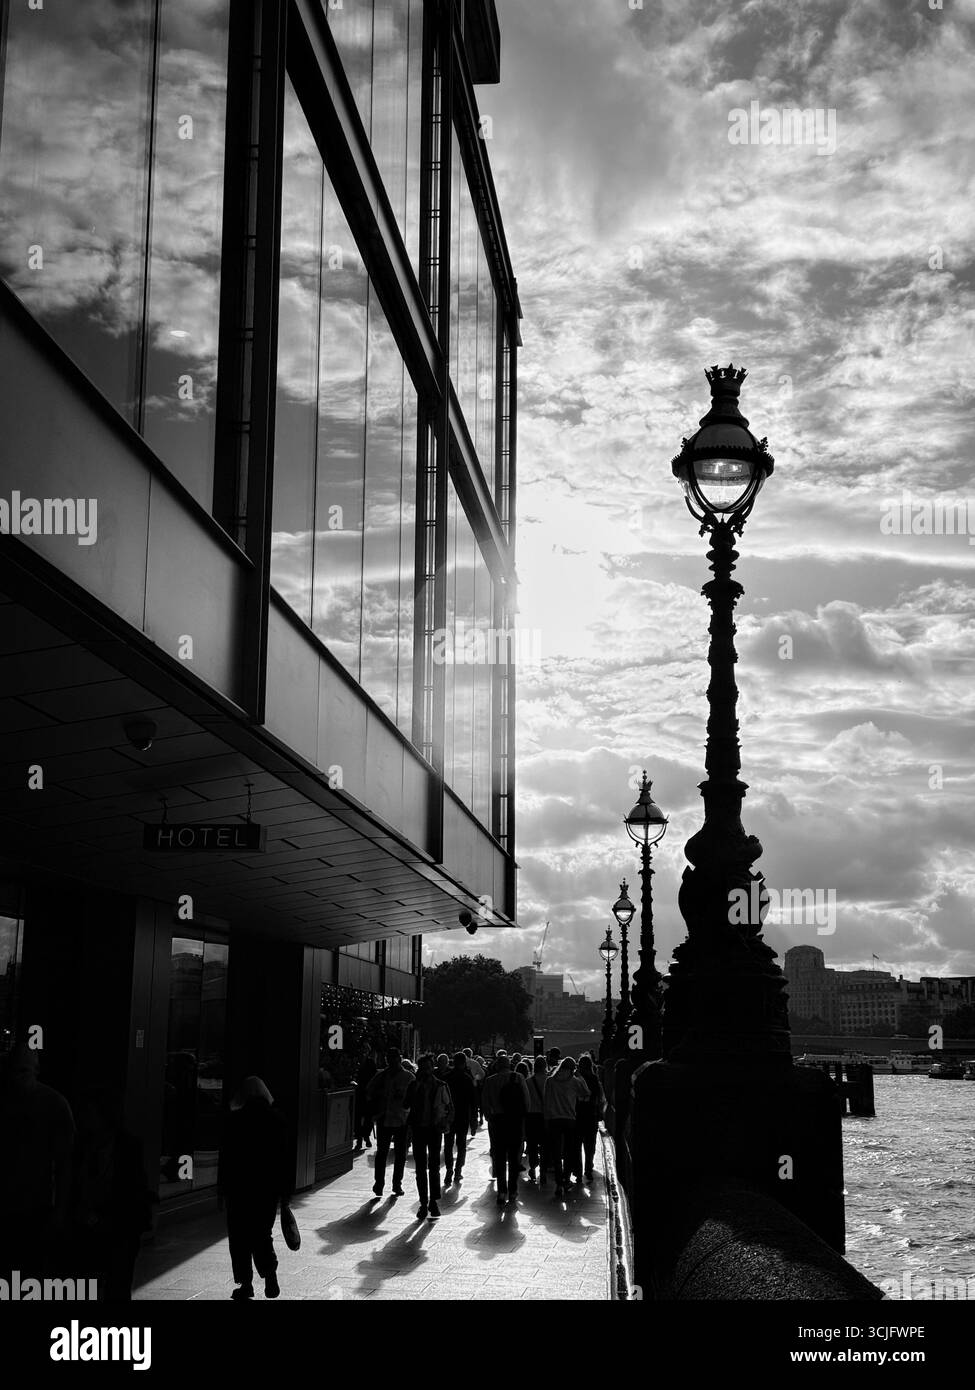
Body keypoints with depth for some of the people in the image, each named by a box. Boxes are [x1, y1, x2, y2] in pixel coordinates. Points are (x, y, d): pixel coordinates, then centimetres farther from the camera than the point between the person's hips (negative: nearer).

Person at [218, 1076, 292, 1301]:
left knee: (240, 1236, 9)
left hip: (240, 1187, -3)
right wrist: (285, 1191, 8)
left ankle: (245, 1283, 7)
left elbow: (226, 1157, -7)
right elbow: (285, 1158, 2)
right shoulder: (277, 1118, -1)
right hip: (269, 1187, 3)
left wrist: (221, 1189, 2)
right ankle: (269, 1274, -3)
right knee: (262, 1234, 15)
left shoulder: (235, 1120, -9)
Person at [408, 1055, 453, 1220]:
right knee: (420, 1168, 4)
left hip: (435, 1129, -2)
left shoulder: (441, 1086, 2)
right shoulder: (414, 1086, 5)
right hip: (418, 1129, 2)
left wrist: (446, 1123, -5)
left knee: (434, 1167, -3)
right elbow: (407, 1105, -1)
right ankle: (423, 1203, 10)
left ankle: (434, 1201, 5)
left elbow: (450, 1108, 7)